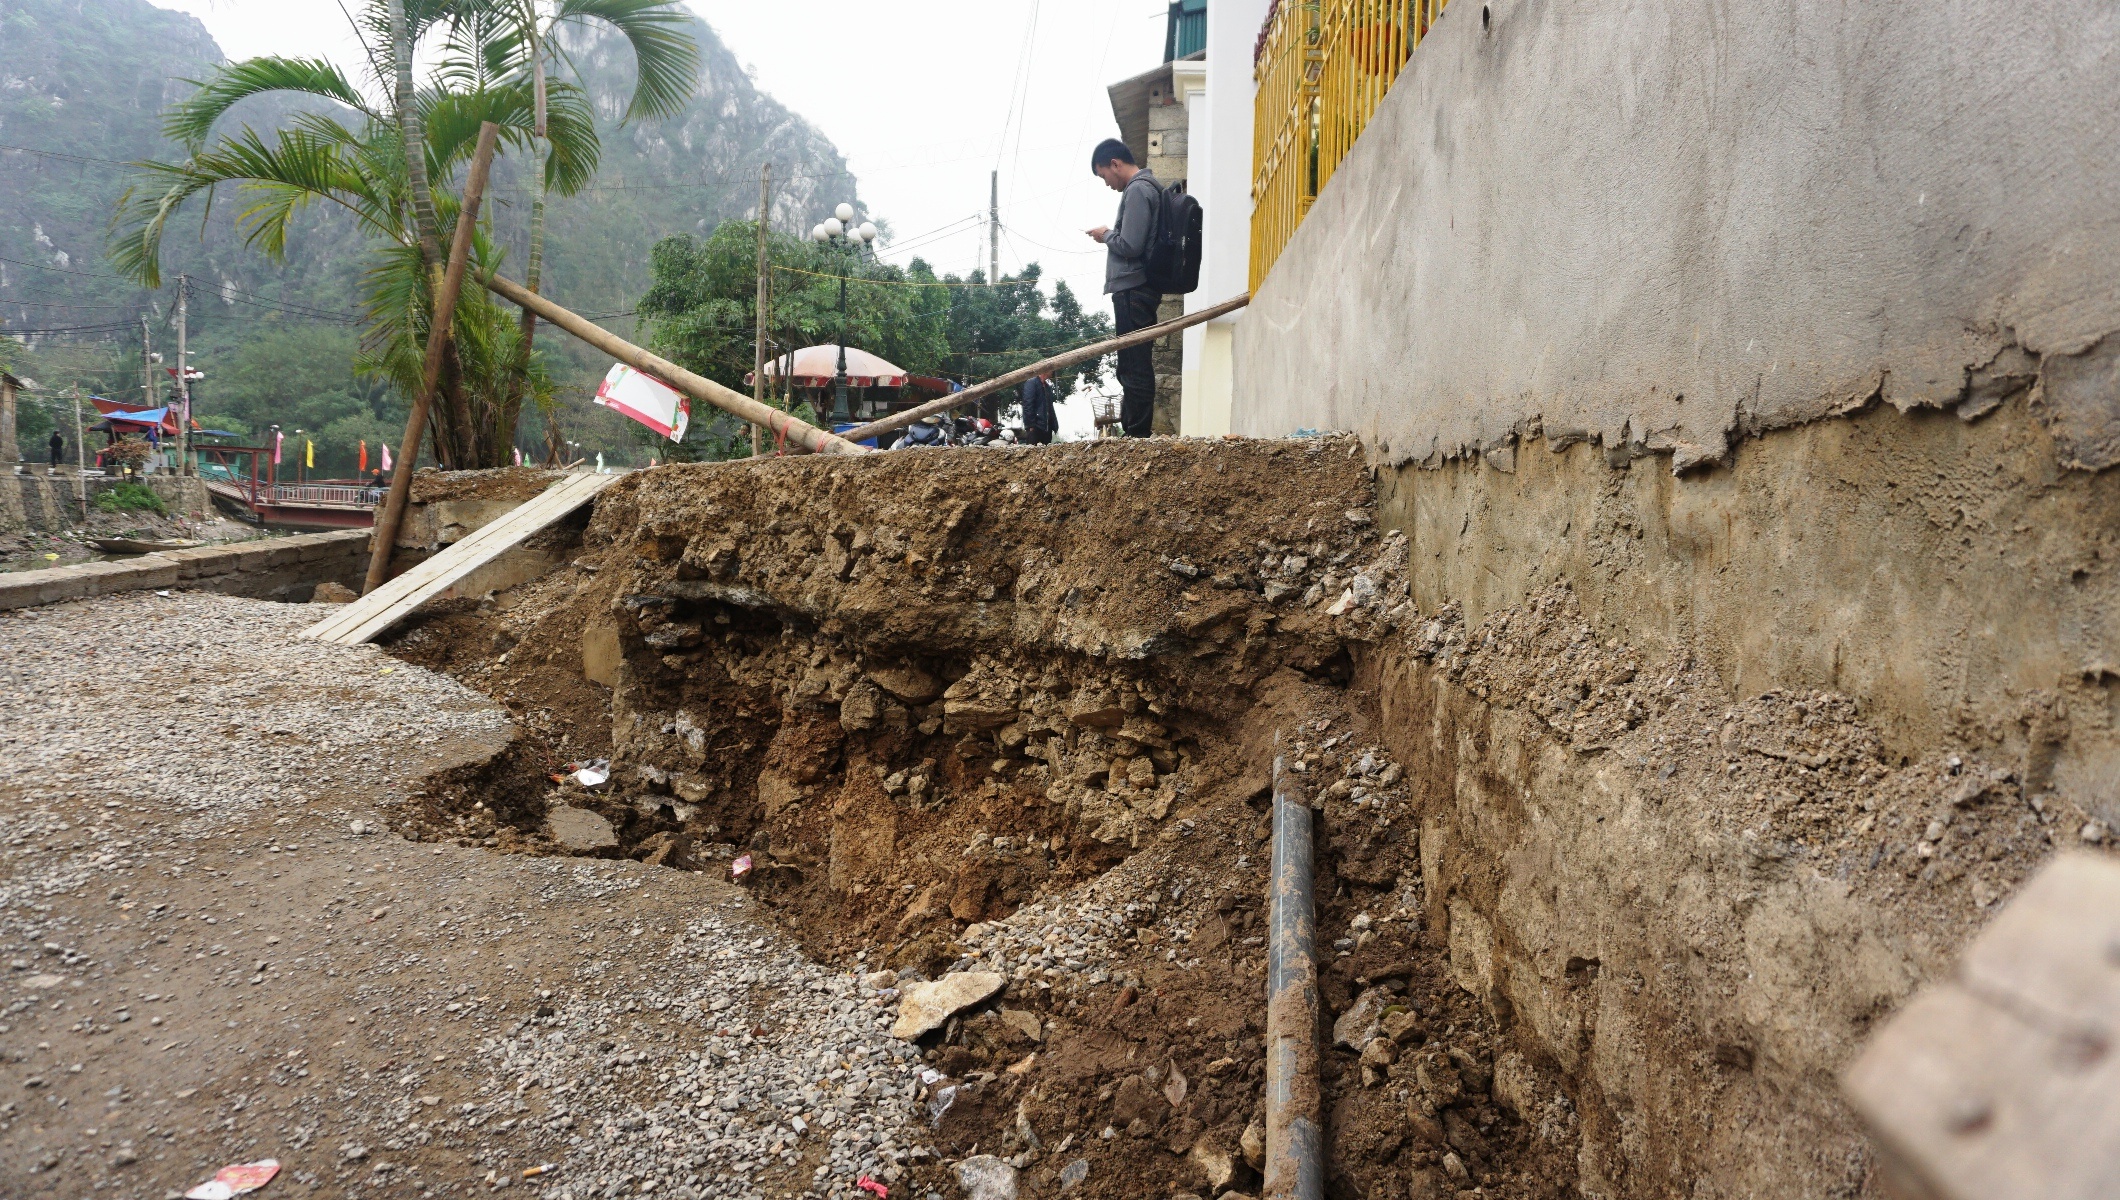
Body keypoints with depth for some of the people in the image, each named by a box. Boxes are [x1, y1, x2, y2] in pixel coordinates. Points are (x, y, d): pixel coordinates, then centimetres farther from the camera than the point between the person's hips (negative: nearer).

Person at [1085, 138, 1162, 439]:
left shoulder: (1137, 190, -12)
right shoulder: (1149, 187, 19)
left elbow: (1129, 246, -20)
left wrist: (1106, 235, -3)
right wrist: (1111, 235, 12)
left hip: (1132, 291, -10)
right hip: (1140, 289, 10)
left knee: (1134, 368, -10)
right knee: (1135, 368, 13)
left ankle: (1137, 435, -9)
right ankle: (1133, 432, 18)